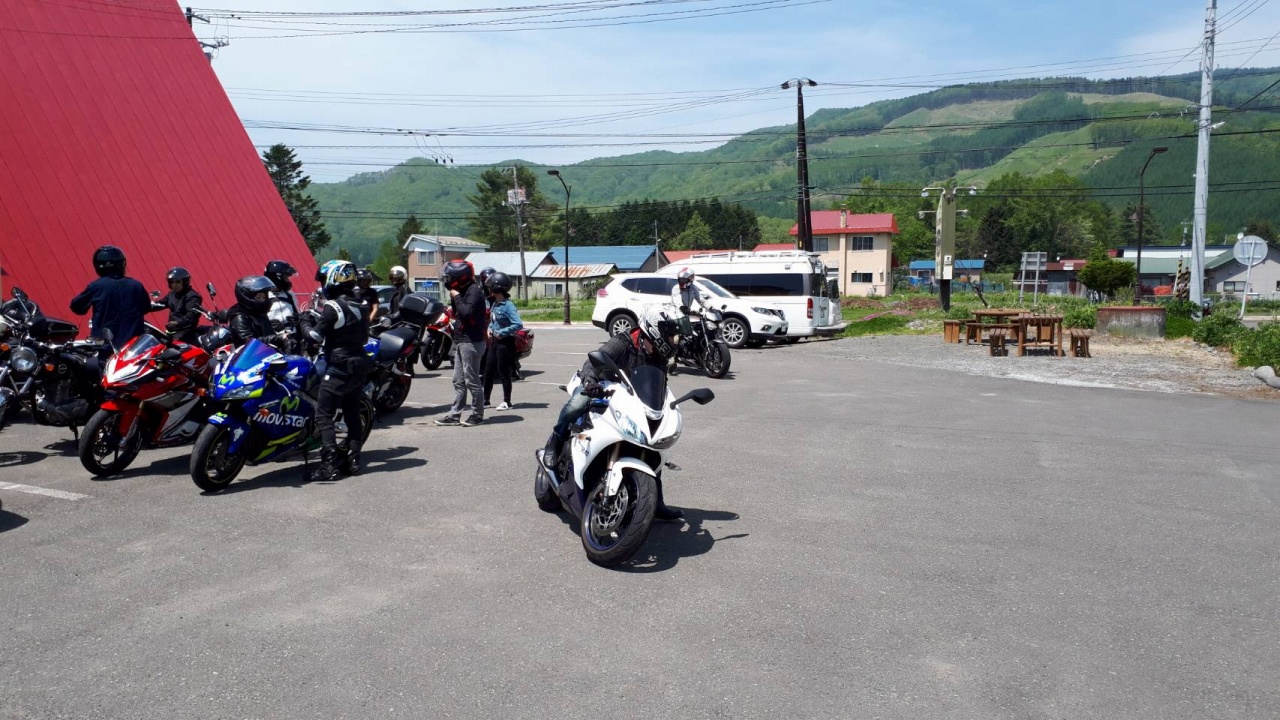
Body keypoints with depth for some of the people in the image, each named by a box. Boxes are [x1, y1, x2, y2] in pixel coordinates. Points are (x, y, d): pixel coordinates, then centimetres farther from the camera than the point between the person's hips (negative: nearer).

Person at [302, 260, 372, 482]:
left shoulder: (332, 307, -14)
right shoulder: (358, 307, 10)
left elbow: (316, 337, -13)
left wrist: (306, 322, 4)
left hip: (338, 367, -8)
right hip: (359, 366, 8)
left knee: (324, 416, -6)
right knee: (352, 414, 13)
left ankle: (329, 465, -12)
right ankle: (353, 460, 16)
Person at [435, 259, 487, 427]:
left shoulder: (474, 291, -13)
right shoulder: (463, 291, 16)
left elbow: (467, 312, -26)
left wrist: (456, 297, -15)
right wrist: (453, 298, 4)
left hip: (471, 342, -10)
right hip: (461, 341, 10)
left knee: (472, 381, -4)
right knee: (459, 381, 11)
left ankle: (477, 415, 5)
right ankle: (454, 414, 15)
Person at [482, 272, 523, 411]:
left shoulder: (508, 305, -17)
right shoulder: (494, 304, 9)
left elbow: (518, 324, -26)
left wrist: (502, 332, -20)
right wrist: (490, 329, 6)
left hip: (505, 343, -8)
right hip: (494, 342, 8)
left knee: (503, 373, -1)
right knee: (488, 372, 12)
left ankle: (507, 402, 9)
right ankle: (485, 400, 23)